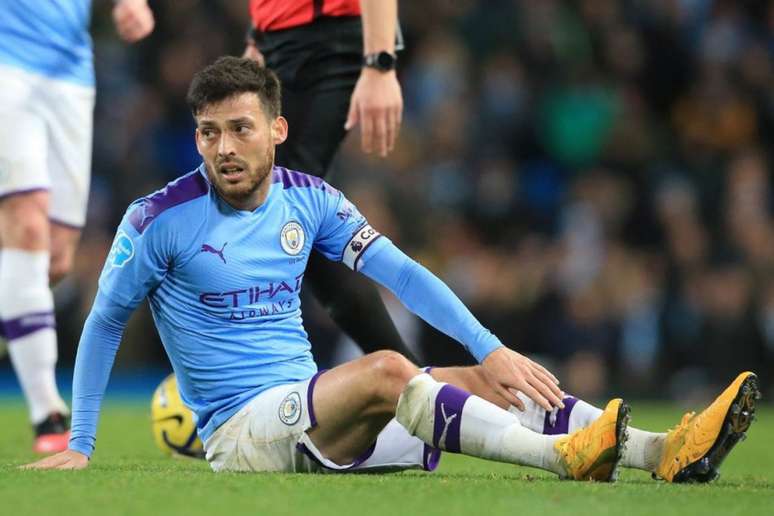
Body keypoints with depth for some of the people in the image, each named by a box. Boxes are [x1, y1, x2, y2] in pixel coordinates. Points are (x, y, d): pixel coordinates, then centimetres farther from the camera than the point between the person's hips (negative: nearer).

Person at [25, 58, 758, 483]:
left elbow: (399, 272, 4)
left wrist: (490, 349, -7)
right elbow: (104, 323, 3)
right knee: (385, 371, -32)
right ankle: (561, 456, -46)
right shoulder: (161, 219, -7)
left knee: (482, 384, -12)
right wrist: (79, 447, 1)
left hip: (314, 415, 6)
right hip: (239, 430, -6)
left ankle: (666, 452, -25)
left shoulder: (308, 199, 7)